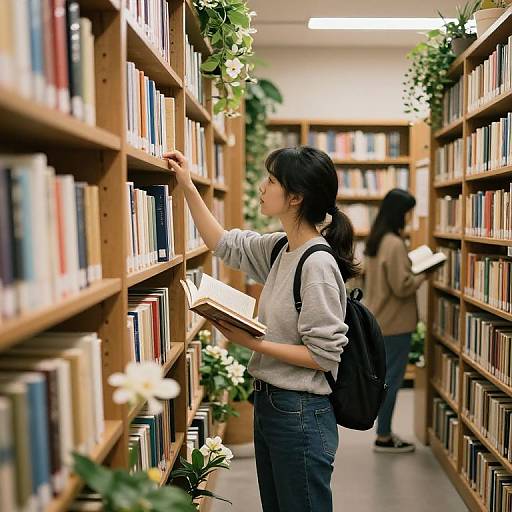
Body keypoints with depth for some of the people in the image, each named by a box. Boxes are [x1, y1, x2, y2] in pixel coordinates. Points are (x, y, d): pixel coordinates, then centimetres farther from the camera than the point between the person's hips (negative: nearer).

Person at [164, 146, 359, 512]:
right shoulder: (281, 248, 2)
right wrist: (188, 186, 13)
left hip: (300, 414, -9)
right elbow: (224, 244, 15)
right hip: (269, 402, 9)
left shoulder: (318, 265, -23)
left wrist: (253, 343, -22)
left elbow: (323, 356, -22)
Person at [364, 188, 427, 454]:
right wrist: (422, 275, -5)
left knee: (385, 378, 17)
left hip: (378, 319, 9)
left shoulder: (375, 240, 9)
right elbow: (402, 287, -21)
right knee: (391, 380, 1)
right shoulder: (395, 244, -20)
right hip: (394, 322, -9)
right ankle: (383, 437, 12)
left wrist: (411, 269, 11)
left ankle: (384, 432, 26)